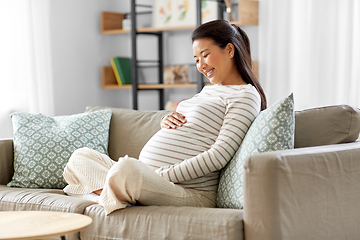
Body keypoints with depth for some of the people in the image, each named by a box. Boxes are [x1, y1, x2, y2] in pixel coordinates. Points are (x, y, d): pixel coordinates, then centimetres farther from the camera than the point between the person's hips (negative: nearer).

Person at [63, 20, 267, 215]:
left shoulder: (245, 95, -4)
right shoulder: (208, 90, 26)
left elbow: (220, 155, -16)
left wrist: (163, 176, -19)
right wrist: (166, 122, 6)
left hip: (192, 194, -10)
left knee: (125, 168, -40)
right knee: (80, 157, 11)